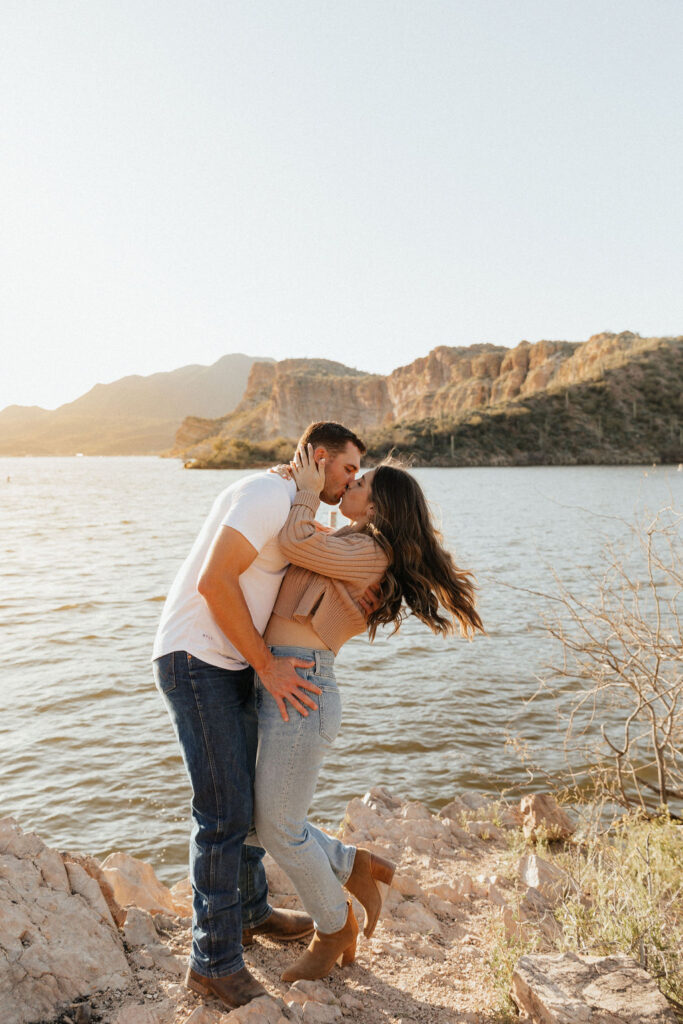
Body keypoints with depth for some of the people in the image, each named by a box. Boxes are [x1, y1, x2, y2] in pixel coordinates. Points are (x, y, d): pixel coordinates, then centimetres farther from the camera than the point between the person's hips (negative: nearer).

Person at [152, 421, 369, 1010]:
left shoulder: (296, 513, 16)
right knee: (224, 811, -6)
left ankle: (250, 910, 39)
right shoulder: (270, 493, -16)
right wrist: (266, 665, -22)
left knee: (249, 791, 20)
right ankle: (215, 962, 9)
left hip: (231, 666, 10)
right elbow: (214, 580, -26)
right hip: (195, 660, -10)